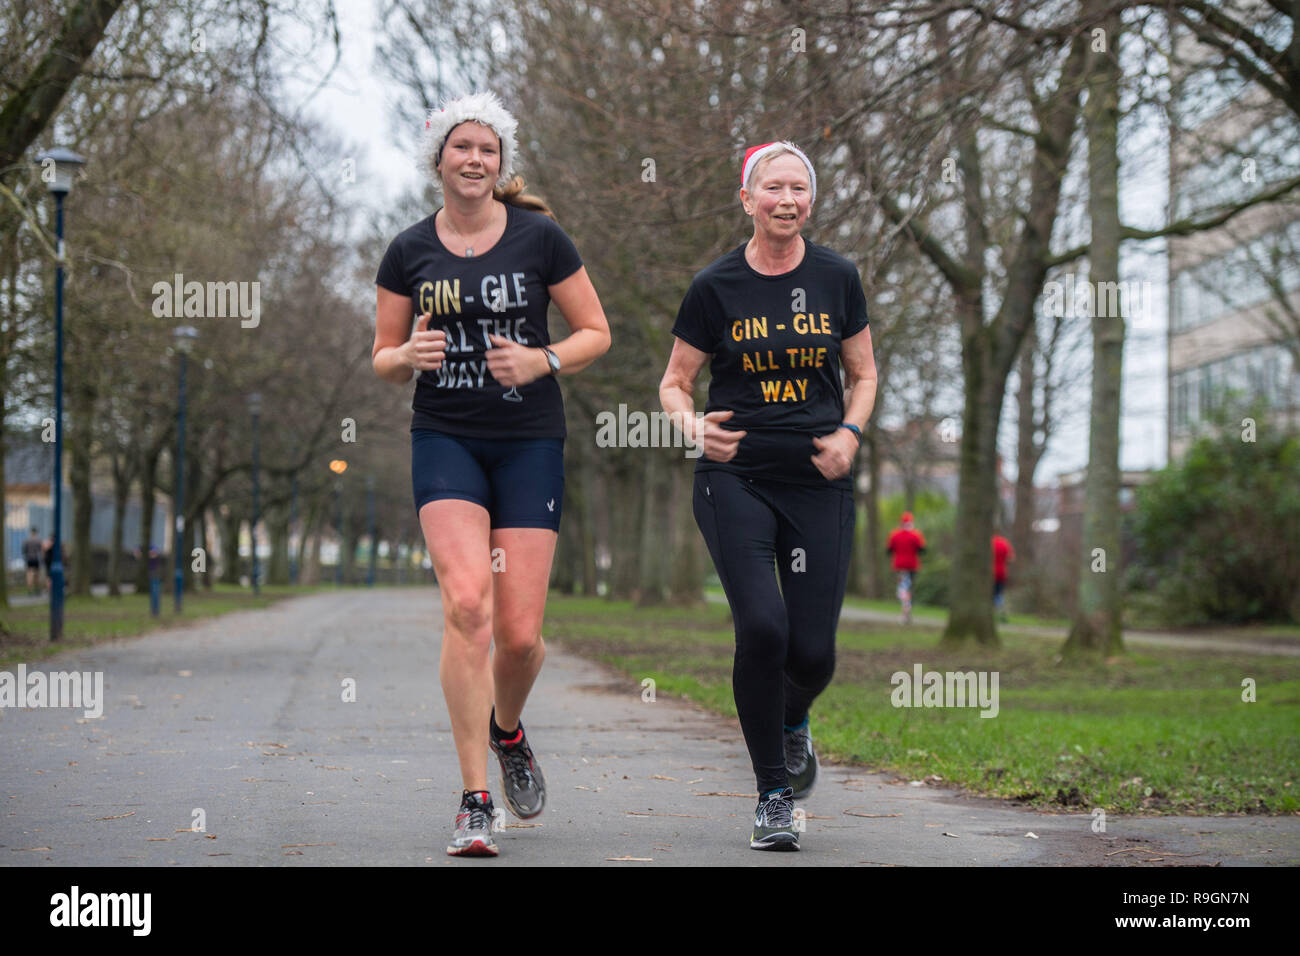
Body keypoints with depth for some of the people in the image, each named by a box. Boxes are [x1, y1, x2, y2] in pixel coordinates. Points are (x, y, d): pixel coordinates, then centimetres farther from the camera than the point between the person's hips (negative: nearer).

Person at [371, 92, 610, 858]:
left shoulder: (540, 238, 0)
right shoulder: (409, 253, 4)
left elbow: (597, 333, 5)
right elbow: (383, 360, 11)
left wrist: (542, 361, -13)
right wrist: (410, 355, -12)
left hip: (530, 444, 0)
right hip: (445, 441, 0)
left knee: (520, 633, -3)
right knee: (467, 602, -20)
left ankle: (507, 730, 34)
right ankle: (476, 803, -14)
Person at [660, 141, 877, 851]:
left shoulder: (837, 278, 4)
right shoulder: (716, 286, -1)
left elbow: (863, 374, 15)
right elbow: (674, 383, 8)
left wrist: (850, 433, -3)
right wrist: (694, 427, -13)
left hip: (818, 482, 2)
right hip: (736, 478, -2)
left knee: (813, 652, -4)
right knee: (762, 627, -18)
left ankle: (792, 721, 35)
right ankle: (773, 793, 0)